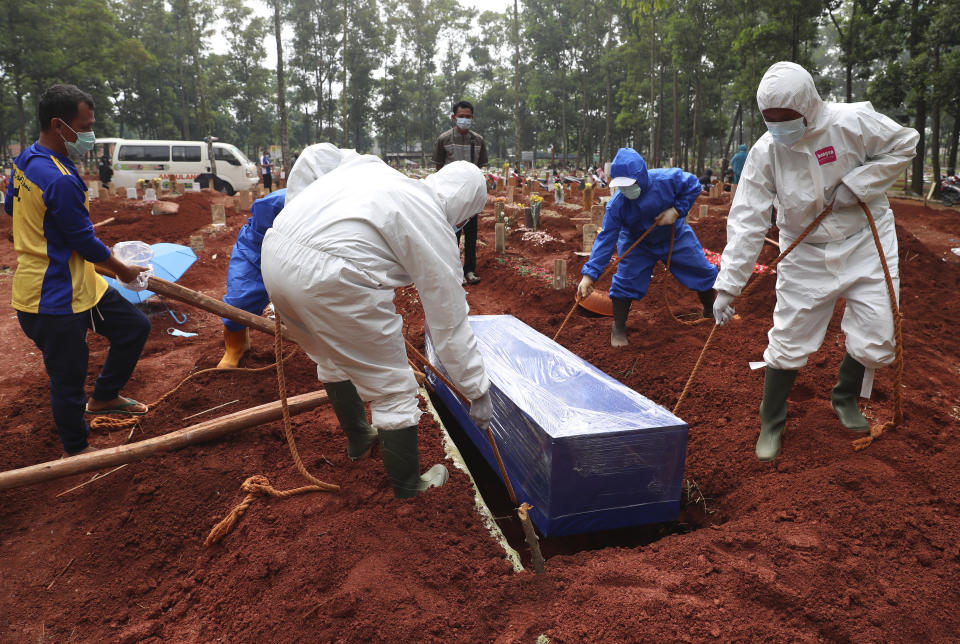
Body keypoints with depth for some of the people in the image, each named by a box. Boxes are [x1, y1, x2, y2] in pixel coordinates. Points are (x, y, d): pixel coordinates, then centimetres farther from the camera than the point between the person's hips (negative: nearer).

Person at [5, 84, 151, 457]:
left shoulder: (25, 161, 5)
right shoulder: (61, 180, -25)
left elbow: (10, 207, 22)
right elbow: (86, 243, -19)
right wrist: (123, 270, -2)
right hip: (55, 299, -10)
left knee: (135, 327, 16)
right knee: (68, 378, 5)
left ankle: (104, 397, 31)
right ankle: (76, 449, 22)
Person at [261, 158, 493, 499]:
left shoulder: (374, 169, 22)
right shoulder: (436, 231, 4)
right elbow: (449, 322, 7)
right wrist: (478, 391, 18)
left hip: (275, 252, 9)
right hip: (330, 277, -9)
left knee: (333, 359, 33)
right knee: (393, 388, 11)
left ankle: (358, 438, 54)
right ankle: (408, 487, 27)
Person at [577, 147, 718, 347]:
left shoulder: (667, 179, -31)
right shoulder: (616, 205, -31)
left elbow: (693, 186, -12)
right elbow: (606, 239, -30)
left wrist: (676, 210, -27)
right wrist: (590, 274, -38)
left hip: (675, 236, 2)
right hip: (637, 244, -1)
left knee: (701, 270, 8)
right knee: (625, 280, -15)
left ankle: (710, 310, 37)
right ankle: (619, 327, 6)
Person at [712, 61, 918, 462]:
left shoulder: (853, 122, -19)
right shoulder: (765, 152, -16)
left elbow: (904, 145, -2)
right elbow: (746, 220, -18)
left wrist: (856, 185, -17)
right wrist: (727, 285, -22)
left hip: (864, 242, 1)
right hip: (806, 254, 0)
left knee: (875, 335, 1)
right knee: (788, 341, 0)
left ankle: (845, 398, 32)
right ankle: (771, 423, 19)